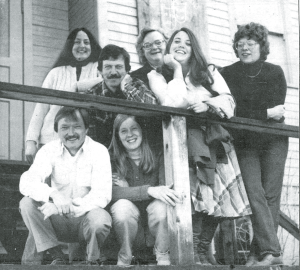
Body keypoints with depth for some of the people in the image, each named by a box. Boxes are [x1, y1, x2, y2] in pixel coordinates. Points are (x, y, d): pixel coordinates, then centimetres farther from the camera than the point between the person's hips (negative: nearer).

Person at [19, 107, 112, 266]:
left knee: (101, 220, -35)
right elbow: (26, 183, -17)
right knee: (27, 203, -21)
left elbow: (102, 194, -19)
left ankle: (92, 261, -2)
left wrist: (58, 208, -28)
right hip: (59, 222, 3)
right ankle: (56, 257, -7)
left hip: (86, 218, -2)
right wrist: (53, 194, -39)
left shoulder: (99, 151, -9)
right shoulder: (49, 150, -3)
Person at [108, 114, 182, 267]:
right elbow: (113, 192, -24)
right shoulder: (113, 159, -9)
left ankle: (163, 257, -9)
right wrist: (149, 190, -38)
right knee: (122, 205, -34)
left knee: (162, 205, -33)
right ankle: (124, 259, -10)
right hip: (127, 220, 0)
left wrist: (128, 189, -25)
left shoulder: (157, 155, -7)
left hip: (153, 215, 1)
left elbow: (166, 188, -17)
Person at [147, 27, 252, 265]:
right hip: (184, 140, -4)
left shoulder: (208, 71, 18)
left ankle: (203, 250, 10)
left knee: (219, 200, -5)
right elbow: (175, 103, -9)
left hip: (214, 140, 4)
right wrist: (177, 70, -2)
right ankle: (194, 253, -13)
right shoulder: (157, 75, 9)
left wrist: (208, 105, -11)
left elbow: (228, 100, 8)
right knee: (196, 198, -21)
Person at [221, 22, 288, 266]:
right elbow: (233, 111, -9)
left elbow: (278, 109, -3)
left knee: (270, 194, -3)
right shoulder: (228, 74, 1)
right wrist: (267, 113, -14)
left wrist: (248, 115, -15)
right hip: (245, 143, -1)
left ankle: (260, 251, 2)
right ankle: (271, 250, -16)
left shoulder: (275, 72, 5)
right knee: (255, 193, -14)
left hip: (274, 140, 1)